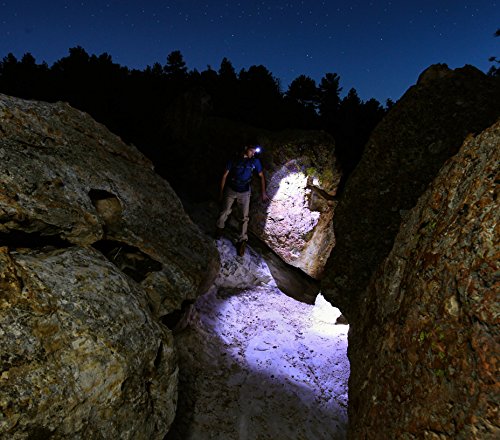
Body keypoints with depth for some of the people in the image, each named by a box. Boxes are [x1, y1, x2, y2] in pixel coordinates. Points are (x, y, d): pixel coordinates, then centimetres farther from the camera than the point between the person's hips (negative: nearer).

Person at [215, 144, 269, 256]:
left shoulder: (255, 161, -6)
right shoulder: (234, 159, -9)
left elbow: (261, 176, 3)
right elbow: (225, 176, -3)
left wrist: (263, 193, -2)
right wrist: (221, 192, -1)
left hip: (245, 192, 1)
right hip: (231, 190, -1)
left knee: (244, 217, -4)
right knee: (225, 212, 1)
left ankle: (242, 241, 1)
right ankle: (219, 228, 30)